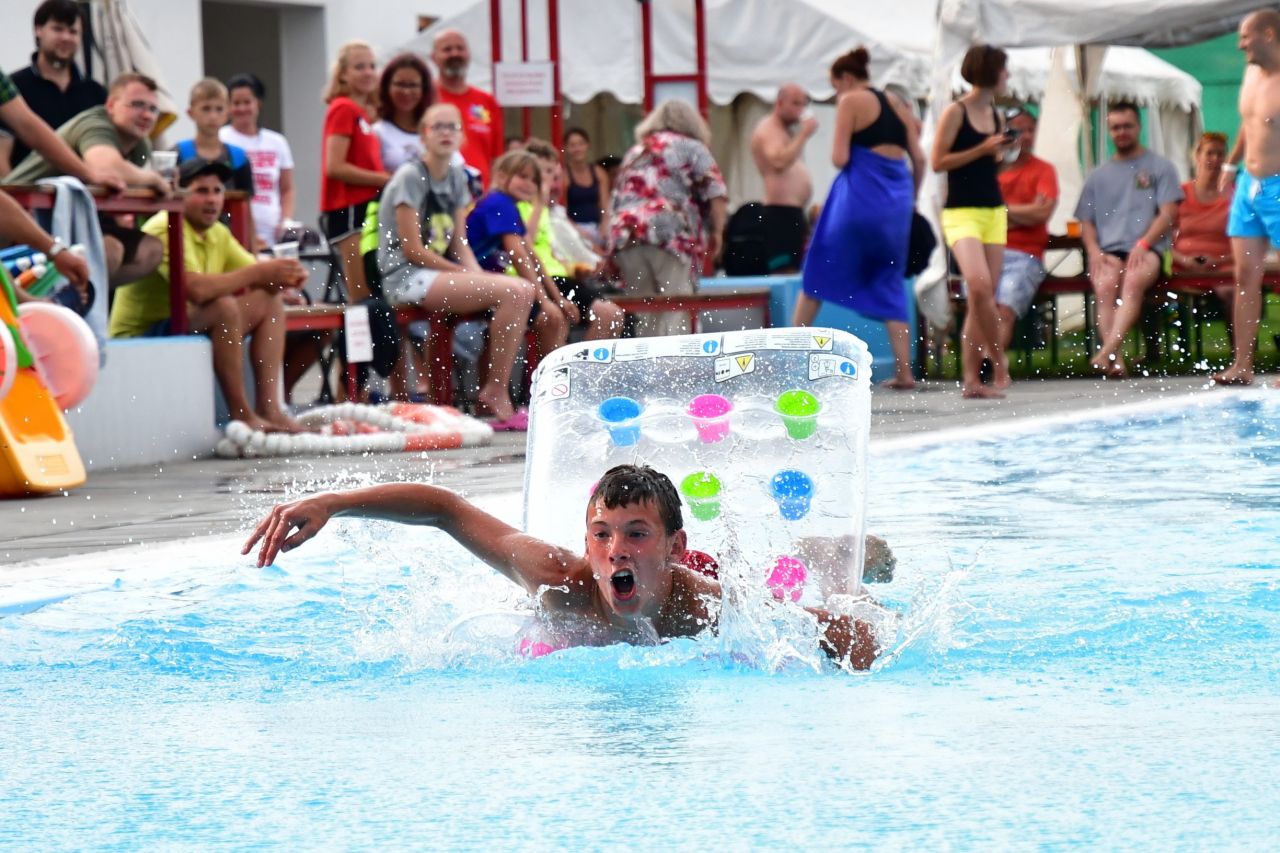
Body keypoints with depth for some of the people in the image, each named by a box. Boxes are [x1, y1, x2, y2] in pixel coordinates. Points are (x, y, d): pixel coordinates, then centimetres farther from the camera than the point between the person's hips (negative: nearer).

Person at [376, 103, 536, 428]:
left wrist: (477, 274, -6)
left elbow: (459, 244, 14)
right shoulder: (410, 176, -9)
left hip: (442, 273, 8)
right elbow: (412, 250, -13)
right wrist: (466, 274, -12)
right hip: (406, 277, -8)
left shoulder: (457, 178, 14)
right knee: (511, 292, -24)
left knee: (524, 291, -12)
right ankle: (497, 396, -17)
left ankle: (494, 390, -8)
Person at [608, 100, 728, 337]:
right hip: (671, 234, -5)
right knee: (676, 309, -8)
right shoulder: (692, 149, 12)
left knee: (644, 311, 8)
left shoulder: (635, 152, 28)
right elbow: (716, 193, -1)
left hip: (625, 232, 5)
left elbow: (617, 199, 26)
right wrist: (717, 232, 7)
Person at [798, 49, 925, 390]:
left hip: (860, 195, -6)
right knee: (891, 285, 10)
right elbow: (919, 160, 12)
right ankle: (904, 371, 1)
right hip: (897, 200, 6)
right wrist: (911, 198, 22)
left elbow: (840, 158, -10)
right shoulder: (897, 107, 16)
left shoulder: (851, 102, -2)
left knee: (819, 273, 7)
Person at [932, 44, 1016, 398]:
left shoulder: (995, 114, 14)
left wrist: (1001, 150, 5)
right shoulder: (956, 112, -6)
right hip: (962, 212, -7)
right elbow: (939, 162, -11)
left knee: (984, 296, 2)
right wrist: (983, 149, -14)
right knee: (980, 285, -23)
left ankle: (971, 378, 3)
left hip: (994, 210, 7)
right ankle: (999, 362, -9)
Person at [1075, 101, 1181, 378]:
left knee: (1134, 279, -37)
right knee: (1105, 284, -32)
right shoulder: (1098, 176, 23)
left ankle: (1107, 350, -51)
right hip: (1108, 252, 2)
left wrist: (1142, 244, -13)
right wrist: (1094, 251, -2)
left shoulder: (1160, 167, 13)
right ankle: (1116, 360, -44)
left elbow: (1168, 214, 2)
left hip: (1147, 251, -2)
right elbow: (1086, 222, 19)